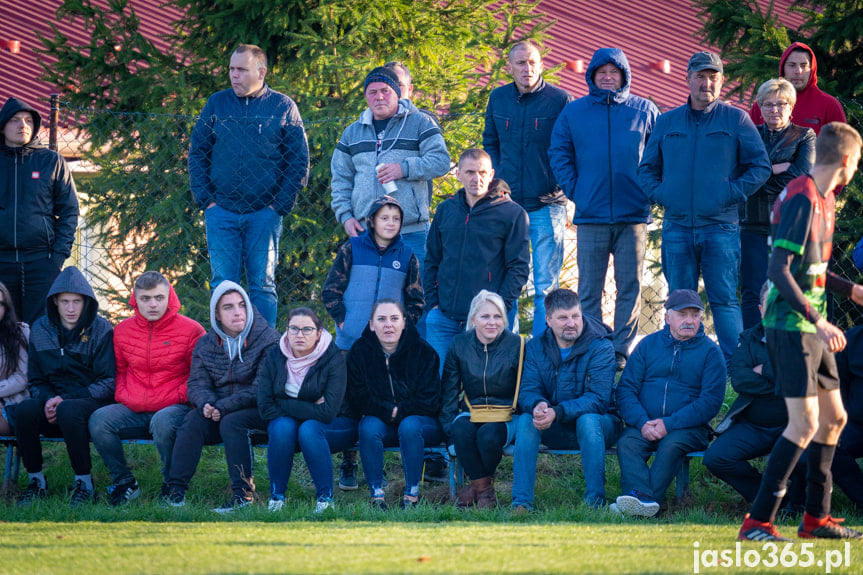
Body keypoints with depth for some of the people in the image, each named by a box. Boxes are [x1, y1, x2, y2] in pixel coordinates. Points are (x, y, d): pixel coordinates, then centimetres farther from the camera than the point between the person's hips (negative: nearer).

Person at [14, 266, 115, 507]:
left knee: (68, 411, -38)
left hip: (93, 403, -4)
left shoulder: (100, 329, -4)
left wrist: (65, 400, -17)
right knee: (24, 410, -29)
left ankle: (84, 484, -24)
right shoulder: (41, 330, 8)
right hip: (54, 403, 4)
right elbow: (36, 380, 13)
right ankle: (36, 482, -12)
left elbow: (108, 383, -7)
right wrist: (47, 400, -11)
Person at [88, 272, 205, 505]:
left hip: (174, 407, -4)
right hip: (134, 410, 4)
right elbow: (119, 371, 22)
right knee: (98, 420, -22)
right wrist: (124, 397, 3)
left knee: (163, 421, -38)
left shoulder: (190, 330, -1)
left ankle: (172, 486, -14)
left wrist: (174, 398, -11)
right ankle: (124, 482, -4)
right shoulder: (122, 330, 11)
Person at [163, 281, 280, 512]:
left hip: (259, 412, -4)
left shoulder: (268, 339, -7)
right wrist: (205, 403, -21)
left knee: (232, 423, -33)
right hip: (218, 413, 4)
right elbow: (197, 383, 4)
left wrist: (225, 406, -21)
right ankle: (176, 489, -28)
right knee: (192, 420, -24)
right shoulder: (206, 344, 9)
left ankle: (244, 493, -32)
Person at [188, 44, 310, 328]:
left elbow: (299, 161, 3)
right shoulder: (216, 104, 8)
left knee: (263, 285, 1)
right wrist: (205, 198, 0)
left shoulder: (282, 107, 2)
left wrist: (280, 204, -5)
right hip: (221, 211, 2)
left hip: (264, 212, -2)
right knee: (223, 285, 0)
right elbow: (197, 153, 11)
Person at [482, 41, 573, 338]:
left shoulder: (560, 100, -3)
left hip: (546, 205, -3)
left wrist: (559, 185, -8)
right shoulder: (498, 99, 9)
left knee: (545, 287, -2)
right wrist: (497, 179, 7)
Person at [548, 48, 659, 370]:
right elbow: (559, 154, 8)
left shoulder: (644, 111, 6)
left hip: (633, 214, 0)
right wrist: (574, 190, -2)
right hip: (591, 214, 0)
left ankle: (621, 350, 7)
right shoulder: (573, 113, 8)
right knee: (589, 289, 1)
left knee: (630, 286, 1)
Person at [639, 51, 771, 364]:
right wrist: (659, 194, 2)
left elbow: (760, 167, 3)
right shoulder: (667, 122, 13)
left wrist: (732, 194, -7)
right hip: (677, 228, 3)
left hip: (721, 228, -3)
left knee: (724, 300, -6)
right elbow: (647, 168, 19)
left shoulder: (736, 120, 4)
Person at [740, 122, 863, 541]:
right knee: (806, 423, -13)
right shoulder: (801, 200, -17)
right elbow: (777, 271, -23)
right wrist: (817, 321, -26)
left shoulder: (824, 199, 14)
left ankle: (815, 517, 22)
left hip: (812, 328, 10)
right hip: (791, 327, -10)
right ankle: (757, 522, -11)